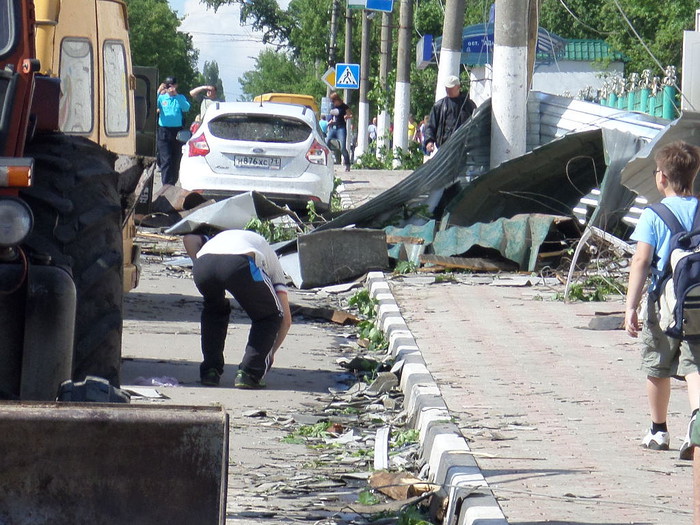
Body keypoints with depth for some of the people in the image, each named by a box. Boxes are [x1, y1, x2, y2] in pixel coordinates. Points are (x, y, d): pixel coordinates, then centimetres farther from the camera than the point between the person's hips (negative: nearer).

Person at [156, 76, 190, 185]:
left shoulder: (180, 98, 9)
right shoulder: (161, 97, 7)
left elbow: (186, 108, -10)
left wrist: (176, 95, -17)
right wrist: (158, 92, -19)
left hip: (177, 132, 2)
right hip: (164, 131, -2)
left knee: (176, 160, 7)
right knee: (166, 160, -10)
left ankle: (172, 183, 19)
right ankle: (166, 186, -13)